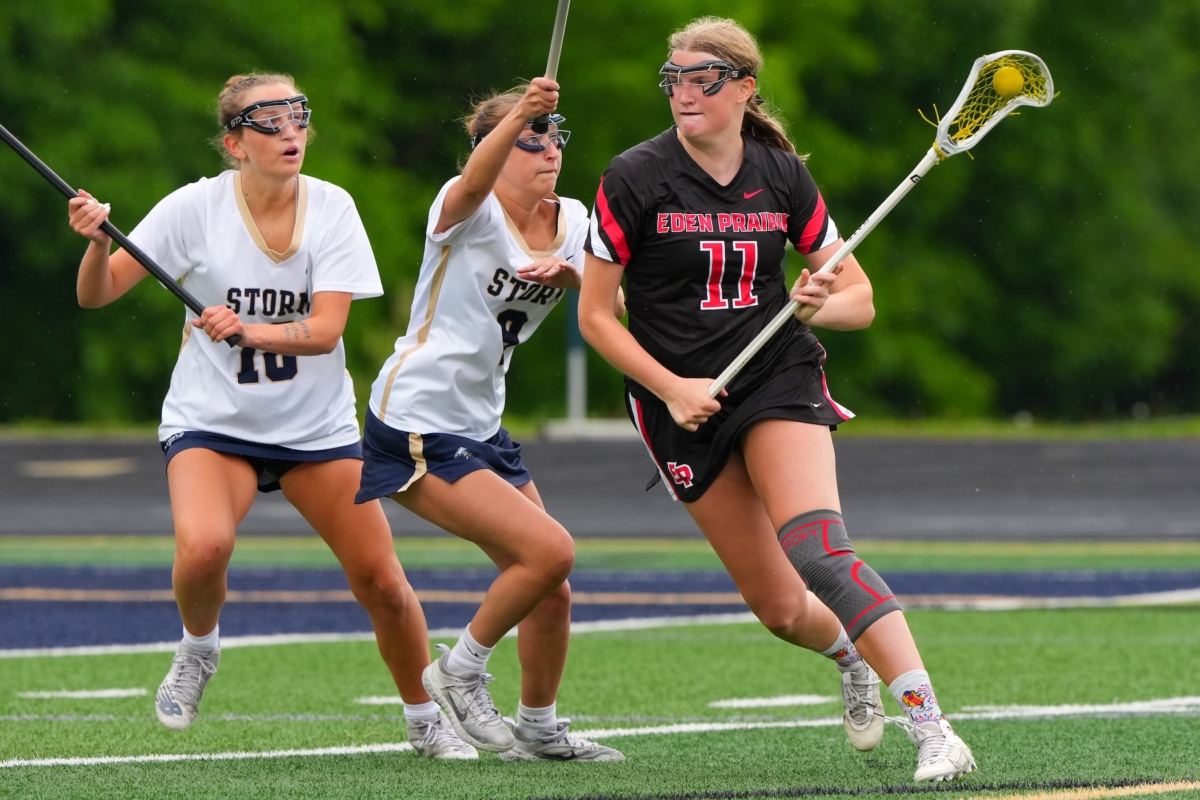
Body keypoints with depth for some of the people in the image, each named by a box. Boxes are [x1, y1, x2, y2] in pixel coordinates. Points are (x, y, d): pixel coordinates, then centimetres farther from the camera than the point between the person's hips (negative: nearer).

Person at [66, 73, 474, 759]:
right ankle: (199, 649, 2)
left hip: (317, 423, 2)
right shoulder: (196, 207, -11)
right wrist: (99, 244, -31)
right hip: (212, 419, -2)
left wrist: (251, 330, -34)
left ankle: (427, 719, 22)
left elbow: (326, 328, -17)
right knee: (204, 547, -30)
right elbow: (97, 296, -10)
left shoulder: (332, 208, -7)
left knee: (382, 582, -2)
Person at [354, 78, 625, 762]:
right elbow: (476, 181, -39)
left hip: (480, 428, 8)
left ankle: (539, 729, 27)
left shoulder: (571, 222, 7)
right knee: (550, 550, -18)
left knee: (551, 591, 7)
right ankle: (460, 672, 0)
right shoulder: (470, 212, -15)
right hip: (416, 428, -8)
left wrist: (573, 275, -22)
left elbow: (615, 309, 0)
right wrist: (517, 116, -58)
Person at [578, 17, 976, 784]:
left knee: (819, 553, -25)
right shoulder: (636, 179, -6)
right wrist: (670, 388, -14)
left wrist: (823, 304, -16)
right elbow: (595, 315, -3)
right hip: (681, 400, 0)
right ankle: (851, 656, 38)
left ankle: (933, 728, -29)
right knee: (782, 609, 2)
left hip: (780, 377, 0)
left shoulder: (783, 176, 0)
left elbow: (860, 300, 7)